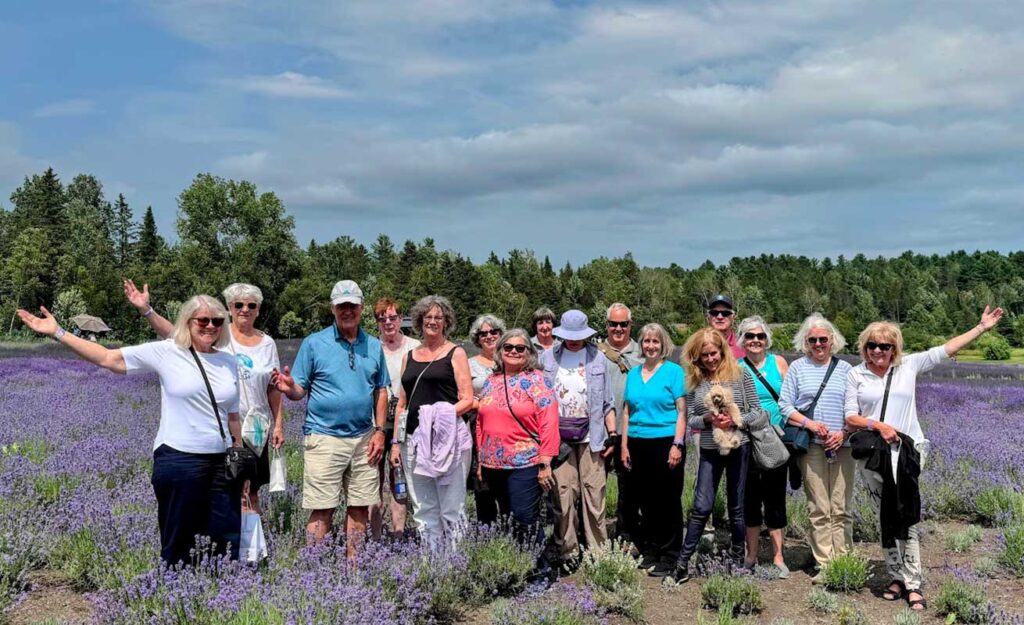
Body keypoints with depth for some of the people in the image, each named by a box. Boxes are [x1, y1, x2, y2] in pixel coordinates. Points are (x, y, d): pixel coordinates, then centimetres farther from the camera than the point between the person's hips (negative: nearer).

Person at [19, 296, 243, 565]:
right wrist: (57, 332, -6)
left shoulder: (228, 361, 9)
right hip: (178, 461, -4)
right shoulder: (166, 352, -3)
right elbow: (107, 358, -2)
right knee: (179, 543, 8)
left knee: (230, 540, 5)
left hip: (222, 462, 4)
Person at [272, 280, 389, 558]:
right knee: (322, 510, -1)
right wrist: (289, 388, -24)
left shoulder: (374, 346, 9)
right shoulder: (314, 343, -2)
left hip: (363, 439, 4)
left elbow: (381, 392, 13)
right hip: (324, 438, -4)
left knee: (360, 508, 9)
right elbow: (300, 391, -2)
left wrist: (379, 431, 5)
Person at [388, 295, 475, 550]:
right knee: (423, 509, 8)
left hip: (448, 439, -5)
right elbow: (402, 403, 18)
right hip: (415, 439, 5)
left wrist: (445, 414, -20)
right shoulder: (410, 356, 17)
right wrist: (396, 442, 12)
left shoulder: (455, 353, 4)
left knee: (451, 509, -3)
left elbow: (467, 400, -2)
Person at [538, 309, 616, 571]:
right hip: (558, 436, 0)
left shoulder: (597, 358, 7)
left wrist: (612, 435, 2)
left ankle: (598, 551, 10)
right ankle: (568, 551, 11)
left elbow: (606, 401, 8)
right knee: (563, 496, 0)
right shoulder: (547, 357, 7)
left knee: (594, 496, -1)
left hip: (591, 436, 0)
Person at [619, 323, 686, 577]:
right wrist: (624, 446, 10)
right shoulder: (633, 374, 12)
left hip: (666, 442, -5)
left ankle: (669, 557, 9)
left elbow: (681, 411, -5)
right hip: (638, 445, 5)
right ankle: (649, 553, 22)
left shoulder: (673, 371, -1)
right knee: (646, 501, 10)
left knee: (668, 502, 0)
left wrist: (677, 444, -12)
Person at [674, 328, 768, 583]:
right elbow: (690, 420, 2)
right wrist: (708, 419, -17)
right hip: (709, 451, 1)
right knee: (701, 507, -3)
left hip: (739, 447, -1)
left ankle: (738, 559, 26)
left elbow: (756, 411, -2)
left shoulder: (740, 374, -3)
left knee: (736, 507, 10)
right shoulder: (694, 381, 2)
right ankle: (683, 562, 5)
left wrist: (735, 420, -18)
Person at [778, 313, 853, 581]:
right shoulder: (797, 367, 9)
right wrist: (809, 423, -10)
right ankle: (824, 565, 4)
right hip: (811, 446, -1)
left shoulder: (845, 369, 11)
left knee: (841, 509, 1)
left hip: (842, 445, 1)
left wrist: (843, 432, -7)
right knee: (818, 509, -1)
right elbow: (784, 404, 4)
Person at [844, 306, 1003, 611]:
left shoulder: (909, 365, 3)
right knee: (885, 516, 7)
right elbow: (850, 417, 1)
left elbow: (946, 349, 5)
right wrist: (877, 425, -15)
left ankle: (912, 584, 0)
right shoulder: (855, 374, 3)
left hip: (907, 451, -1)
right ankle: (896, 578, 18)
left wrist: (982, 327, 5)